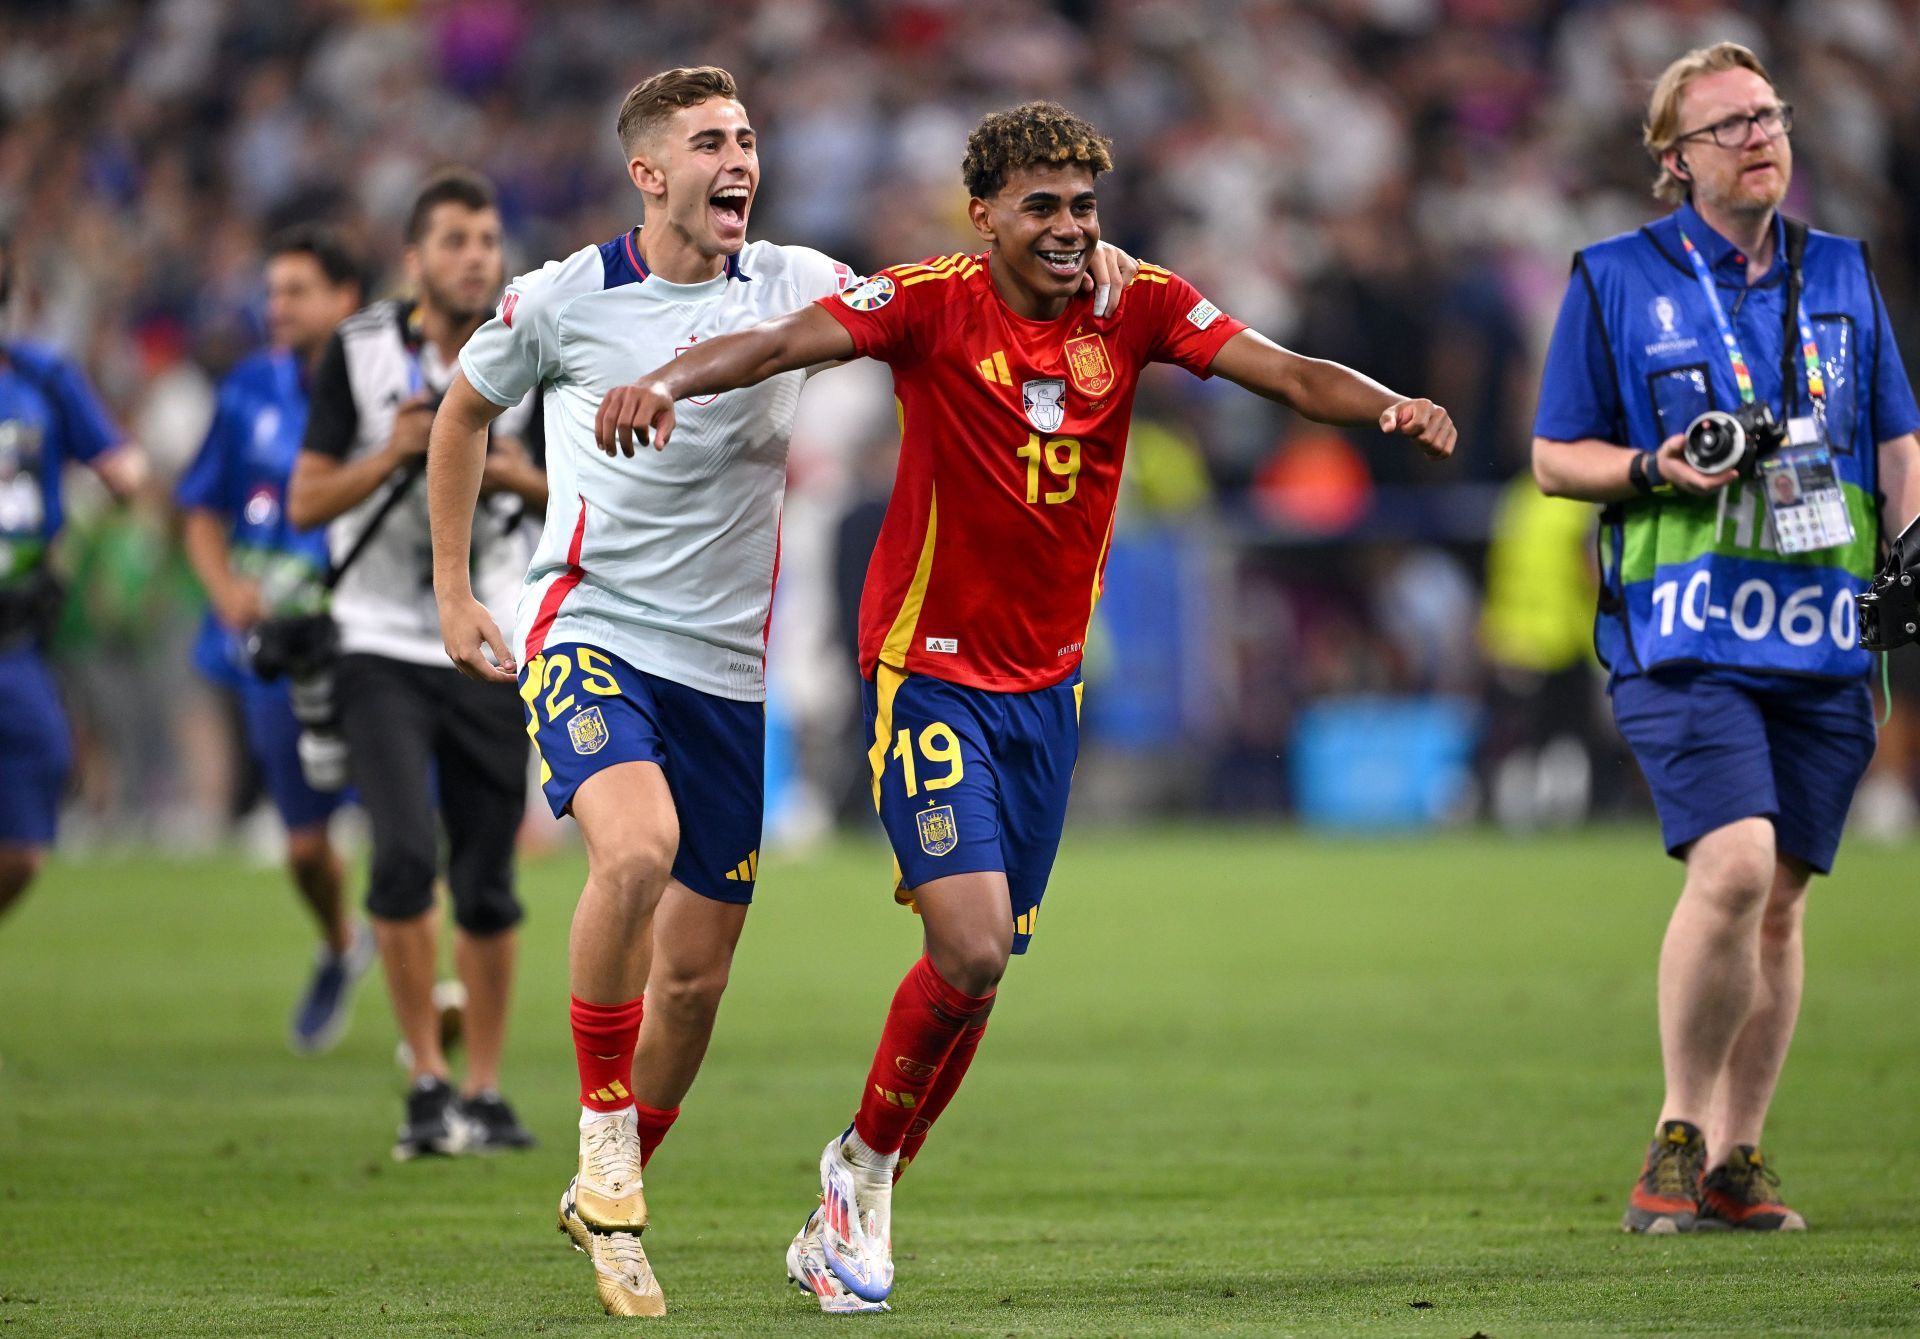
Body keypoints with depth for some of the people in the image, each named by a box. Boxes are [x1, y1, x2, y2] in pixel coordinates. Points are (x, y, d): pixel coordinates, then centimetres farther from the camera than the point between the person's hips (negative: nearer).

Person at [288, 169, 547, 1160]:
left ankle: (483, 1091, 15)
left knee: (487, 885, 3)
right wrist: (394, 454, -18)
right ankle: (426, 1084, -9)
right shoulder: (360, 352, -3)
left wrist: (525, 480, -11)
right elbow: (306, 503, -2)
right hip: (382, 646, -2)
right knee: (406, 854, -18)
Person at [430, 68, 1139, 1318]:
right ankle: (603, 1122, -12)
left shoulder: (791, 286, 1)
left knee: (696, 971, 4)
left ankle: (612, 1198, 26)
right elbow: (465, 411, 13)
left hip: (730, 669, 3)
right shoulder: (566, 299, -3)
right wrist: (453, 590, 11)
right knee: (638, 845, -32)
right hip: (590, 635, -3)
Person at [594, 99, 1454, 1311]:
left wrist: (1386, 406, -29)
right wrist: (667, 381, -44)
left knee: (988, 964, 8)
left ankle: (856, 1211, 26)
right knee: (970, 947, -17)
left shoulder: (1137, 306, -2)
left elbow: (1285, 372, -10)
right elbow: (782, 341, -25)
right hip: (932, 670, -5)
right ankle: (864, 1159, 8)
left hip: (1049, 681, 5)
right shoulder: (931, 305, -13)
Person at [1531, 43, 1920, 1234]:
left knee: (1779, 898, 4)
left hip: (1824, 635, 4)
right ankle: (1680, 1135, -6)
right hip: (1684, 633, -4)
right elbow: (1556, 459, 8)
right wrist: (1655, 472, -11)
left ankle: (1734, 1160, 14)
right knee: (1733, 864, -21)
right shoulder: (1615, 280, 5)